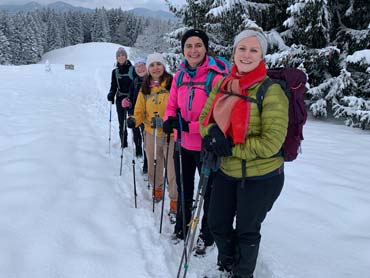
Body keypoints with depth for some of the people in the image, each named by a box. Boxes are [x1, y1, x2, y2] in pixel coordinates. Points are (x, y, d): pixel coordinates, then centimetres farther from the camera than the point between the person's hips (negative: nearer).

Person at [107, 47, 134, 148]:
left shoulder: (132, 69, -3)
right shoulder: (115, 72, 9)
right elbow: (113, 86, 13)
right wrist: (111, 94, -7)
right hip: (120, 99, 4)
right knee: (122, 123, 7)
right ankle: (123, 144, 16)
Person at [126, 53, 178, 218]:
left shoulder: (172, 84, -6)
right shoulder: (145, 88, 8)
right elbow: (140, 110, 11)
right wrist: (134, 120, -8)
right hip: (151, 133, 5)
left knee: (173, 170, -5)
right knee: (153, 168, 18)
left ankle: (175, 201, 11)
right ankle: (157, 189, 45)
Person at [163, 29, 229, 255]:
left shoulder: (216, 76, -18)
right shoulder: (180, 75, 0)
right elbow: (172, 106, 9)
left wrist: (190, 126, -25)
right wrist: (170, 120, -12)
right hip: (183, 144, 6)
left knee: (209, 193, 14)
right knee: (184, 190, 23)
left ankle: (207, 236, 37)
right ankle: (182, 228, 47)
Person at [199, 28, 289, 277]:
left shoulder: (271, 91, -19)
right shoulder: (223, 84, 0)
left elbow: (271, 142, -24)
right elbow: (205, 117, 7)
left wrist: (232, 147, -20)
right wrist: (212, 133, -15)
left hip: (261, 177, -6)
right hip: (226, 172, 6)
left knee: (247, 232, 15)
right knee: (217, 224, 21)